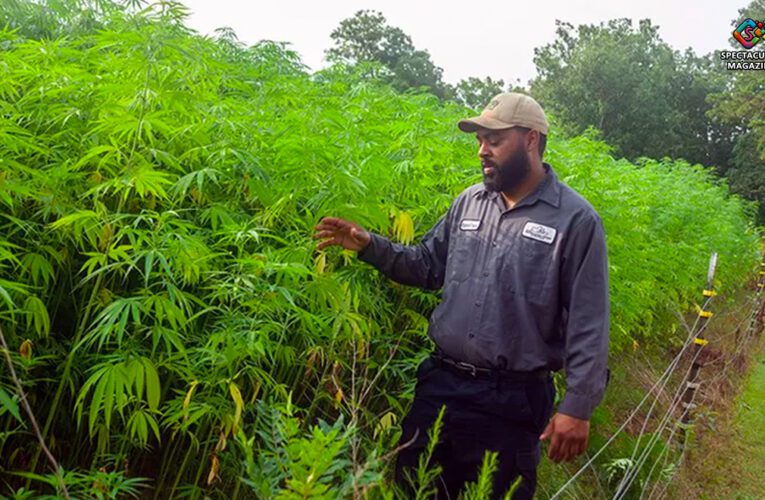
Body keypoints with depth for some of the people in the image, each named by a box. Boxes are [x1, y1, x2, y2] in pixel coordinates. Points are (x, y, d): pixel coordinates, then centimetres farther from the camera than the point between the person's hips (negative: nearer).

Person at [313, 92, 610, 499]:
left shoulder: (576, 220, -9)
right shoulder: (469, 202, 7)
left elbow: (588, 325, -10)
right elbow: (427, 265, 13)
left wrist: (578, 406, -12)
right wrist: (369, 245, -1)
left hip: (512, 401, -4)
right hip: (440, 383, 5)